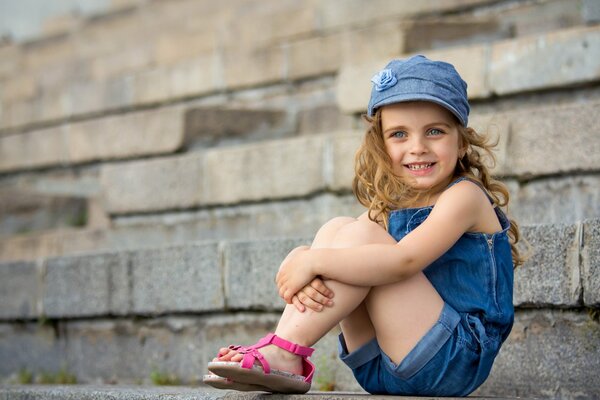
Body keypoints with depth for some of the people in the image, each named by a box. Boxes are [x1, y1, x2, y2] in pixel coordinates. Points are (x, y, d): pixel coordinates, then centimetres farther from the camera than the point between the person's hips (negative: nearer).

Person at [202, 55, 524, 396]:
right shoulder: (387, 207, 15)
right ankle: (286, 363, -18)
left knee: (359, 235, -18)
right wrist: (307, 277, -21)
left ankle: (283, 352, -22)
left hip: (454, 363, -7)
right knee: (336, 229, -6)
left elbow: (403, 260, -25)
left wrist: (313, 260, -24)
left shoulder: (464, 196, -7)